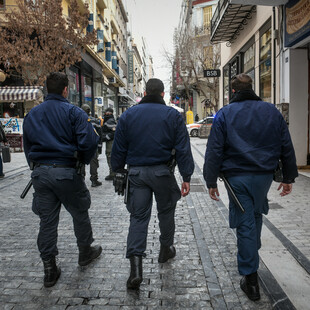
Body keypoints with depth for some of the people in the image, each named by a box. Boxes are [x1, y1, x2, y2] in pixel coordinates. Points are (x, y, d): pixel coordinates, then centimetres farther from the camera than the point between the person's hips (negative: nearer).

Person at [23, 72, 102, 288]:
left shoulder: (32, 115, 11)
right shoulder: (74, 112, -7)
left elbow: (27, 146, 16)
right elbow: (88, 141, -18)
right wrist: (84, 161, 0)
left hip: (40, 172, 5)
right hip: (66, 172, -4)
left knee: (47, 220, 10)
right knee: (80, 213, 16)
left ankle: (50, 269, 17)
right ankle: (85, 252, 35)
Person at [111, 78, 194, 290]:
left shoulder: (128, 115, 3)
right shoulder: (173, 115, 0)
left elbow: (119, 148, 4)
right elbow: (183, 149, -4)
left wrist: (118, 172, 14)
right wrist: (186, 177, -1)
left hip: (136, 172, 1)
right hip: (162, 172, 0)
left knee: (138, 217, 4)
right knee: (166, 211, 19)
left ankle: (136, 266, -4)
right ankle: (166, 249, 37)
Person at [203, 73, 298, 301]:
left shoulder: (225, 114, -3)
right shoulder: (272, 111, 6)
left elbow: (214, 151, -8)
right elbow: (287, 147, 7)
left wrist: (211, 181, -4)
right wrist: (289, 177, 13)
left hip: (237, 177, -3)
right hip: (265, 174, 3)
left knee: (245, 223, 3)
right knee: (256, 214, 25)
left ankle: (250, 279, 10)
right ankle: (252, 255, 40)